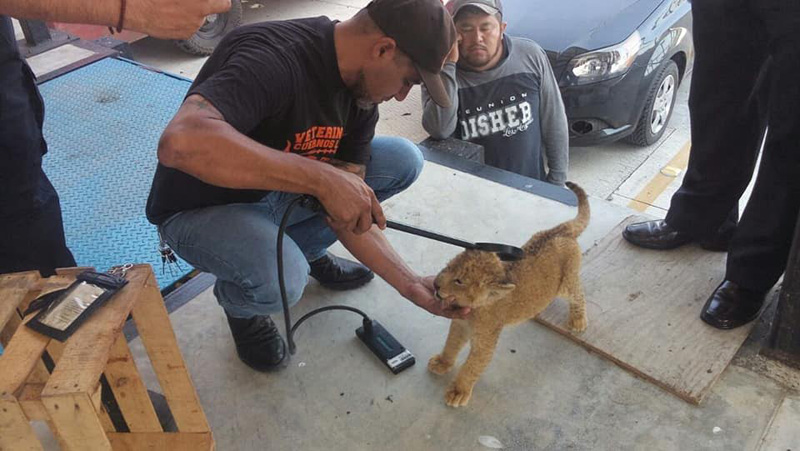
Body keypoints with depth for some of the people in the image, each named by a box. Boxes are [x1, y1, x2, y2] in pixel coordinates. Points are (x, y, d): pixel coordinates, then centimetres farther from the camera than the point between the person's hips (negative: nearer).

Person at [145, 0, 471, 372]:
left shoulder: (361, 90, -8)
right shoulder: (274, 58, -33)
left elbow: (350, 210, -8)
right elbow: (181, 142, -50)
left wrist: (410, 284, -16)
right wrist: (323, 178, -48)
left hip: (277, 191, 7)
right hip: (201, 211, -6)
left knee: (403, 160, -3)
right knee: (281, 279, -37)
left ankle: (303, 250, 12)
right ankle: (236, 299, 2)